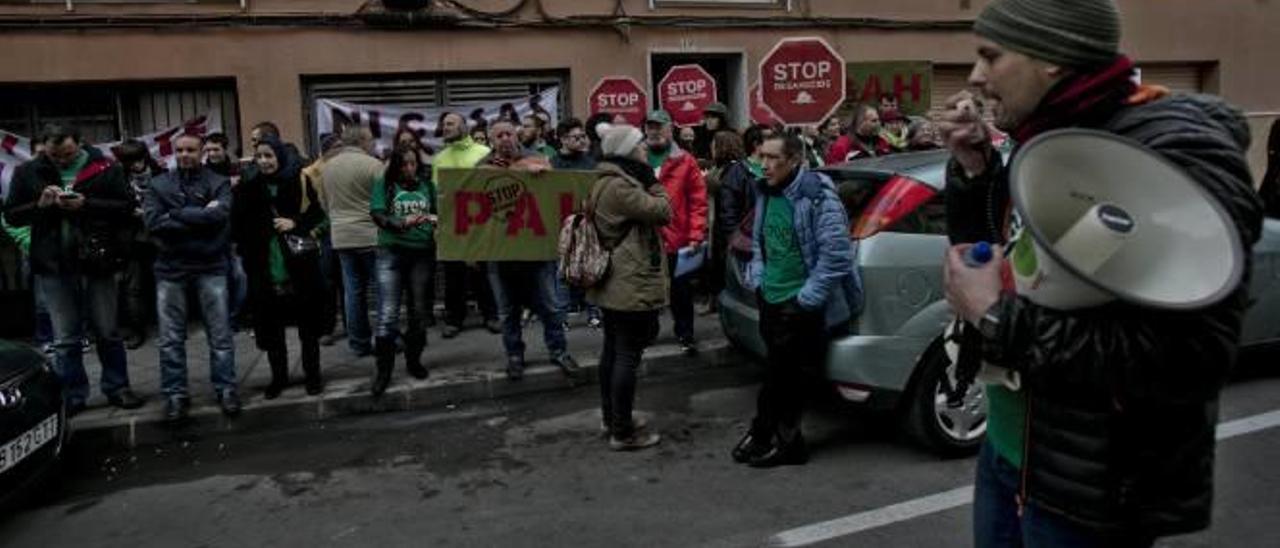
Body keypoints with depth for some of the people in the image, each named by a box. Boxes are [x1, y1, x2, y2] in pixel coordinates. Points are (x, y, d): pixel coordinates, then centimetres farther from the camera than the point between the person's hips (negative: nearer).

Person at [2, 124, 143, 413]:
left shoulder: (106, 168, -3)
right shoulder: (29, 174, 4)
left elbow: (127, 207, -6)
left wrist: (86, 204, -19)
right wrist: (40, 205, -12)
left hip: (97, 263, -1)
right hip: (53, 266, 2)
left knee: (108, 332, 10)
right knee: (65, 338, 9)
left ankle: (116, 388, 22)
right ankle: (71, 396, 19)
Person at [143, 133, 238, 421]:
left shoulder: (218, 183, 2)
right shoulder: (158, 186, 6)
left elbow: (220, 214, -17)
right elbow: (154, 222, -8)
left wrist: (176, 215, -12)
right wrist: (200, 218, -13)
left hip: (211, 266, -1)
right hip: (170, 268, 2)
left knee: (220, 334, 4)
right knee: (171, 338, 6)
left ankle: (225, 388, 16)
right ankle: (175, 394, 17)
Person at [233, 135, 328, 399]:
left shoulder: (298, 181, -2)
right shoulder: (249, 187, 3)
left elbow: (318, 214, 0)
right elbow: (237, 224, -1)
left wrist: (295, 222, -15)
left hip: (299, 265, -1)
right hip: (264, 268, 2)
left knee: (308, 321, 7)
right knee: (270, 325, 8)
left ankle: (312, 374, 21)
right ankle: (278, 376, 23)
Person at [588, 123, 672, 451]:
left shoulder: (608, 182, 13)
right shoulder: (619, 186, -21)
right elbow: (662, 212, -17)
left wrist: (644, 179, 9)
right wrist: (651, 179, -7)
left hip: (614, 283, 11)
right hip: (633, 285, -11)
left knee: (613, 350, 18)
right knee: (628, 356, -4)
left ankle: (611, 417, 30)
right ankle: (623, 432, 4)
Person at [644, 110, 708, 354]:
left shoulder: (685, 161, -1)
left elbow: (698, 201, -3)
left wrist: (695, 235, -9)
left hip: (677, 239, -1)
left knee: (680, 290, 10)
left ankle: (685, 334, 25)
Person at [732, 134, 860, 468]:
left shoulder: (817, 196, -16)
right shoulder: (766, 194, 7)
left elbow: (836, 253, -19)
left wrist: (806, 299, -17)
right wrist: (757, 279, 9)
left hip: (799, 303, -7)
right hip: (770, 298, 7)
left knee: (780, 373, -1)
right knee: (784, 374, 15)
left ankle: (764, 435, 16)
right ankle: (785, 440, 27)